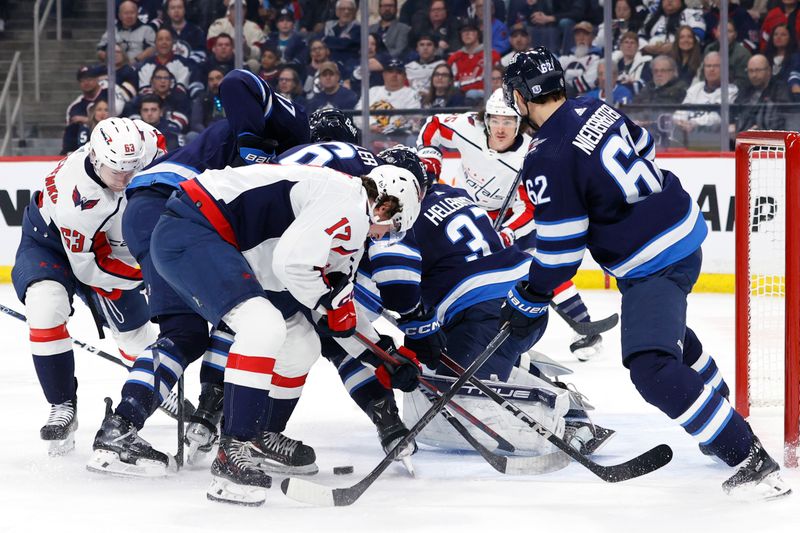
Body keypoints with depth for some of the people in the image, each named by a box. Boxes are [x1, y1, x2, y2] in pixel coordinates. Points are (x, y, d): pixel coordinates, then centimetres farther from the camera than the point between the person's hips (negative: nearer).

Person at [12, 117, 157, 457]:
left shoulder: (144, 144, -26)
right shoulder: (74, 197, -41)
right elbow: (89, 267, -30)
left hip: (105, 242, 6)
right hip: (48, 243, -5)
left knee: (134, 330, 10)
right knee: (46, 305, -34)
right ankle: (63, 407, -20)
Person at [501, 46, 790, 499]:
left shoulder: (549, 160, -21)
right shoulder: (597, 110, 2)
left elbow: (560, 251, -18)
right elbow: (646, 150, 20)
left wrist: (529, 304, -6)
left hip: (652, 265, -10)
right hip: (686, 232, 10)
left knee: (653, 369, -17)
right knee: (666, 329, 34)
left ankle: (750, 459, -21)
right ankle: (719, 408, 56)